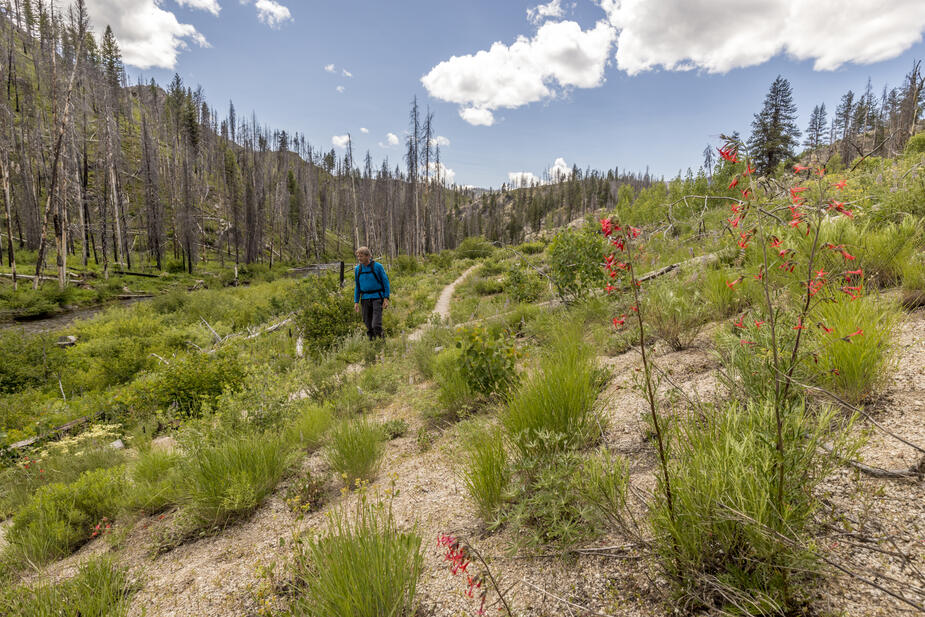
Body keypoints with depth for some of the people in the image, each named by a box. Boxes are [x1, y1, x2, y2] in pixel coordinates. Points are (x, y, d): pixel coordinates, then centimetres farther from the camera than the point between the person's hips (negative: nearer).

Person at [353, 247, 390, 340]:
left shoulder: (377, 266, -6)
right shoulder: (357, 269, 7)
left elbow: (385, 282, -2)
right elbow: (357, 286, 14)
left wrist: (386, 298, -9)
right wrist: (356, 302, 8)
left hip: (377, 297, -4)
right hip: (365, 298, 4)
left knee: (376, 325, -12)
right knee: (368, 324, 6)